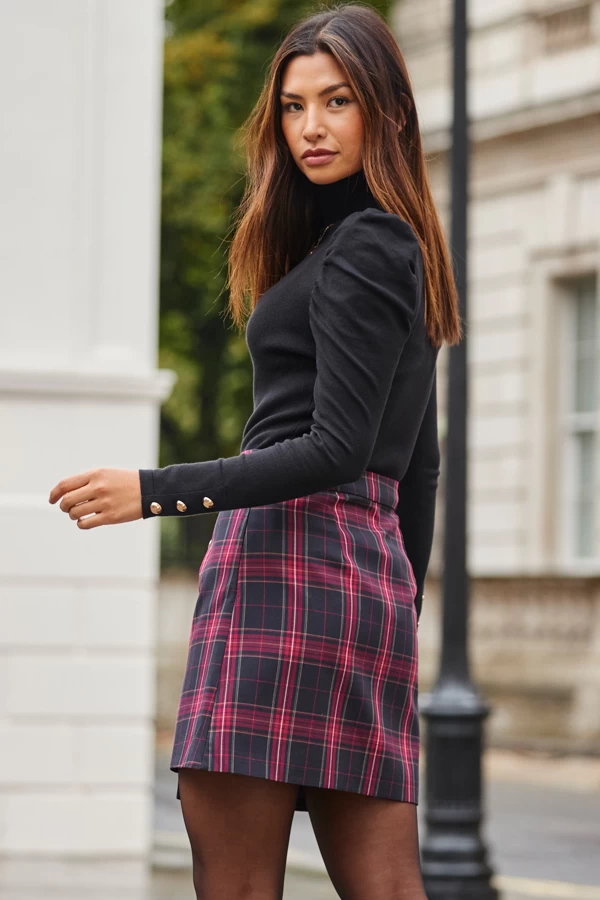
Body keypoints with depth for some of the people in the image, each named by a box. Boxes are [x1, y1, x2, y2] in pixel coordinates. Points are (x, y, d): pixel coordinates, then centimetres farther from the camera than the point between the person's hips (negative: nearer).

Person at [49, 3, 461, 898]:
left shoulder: (361, 247, -8)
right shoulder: (401, 251, 22)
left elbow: (336, 451, -16)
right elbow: (418, 465, 25)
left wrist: (156, 491, -18)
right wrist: (400, 608, 29)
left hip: (294, 559, -10)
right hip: (370, 568, 10)